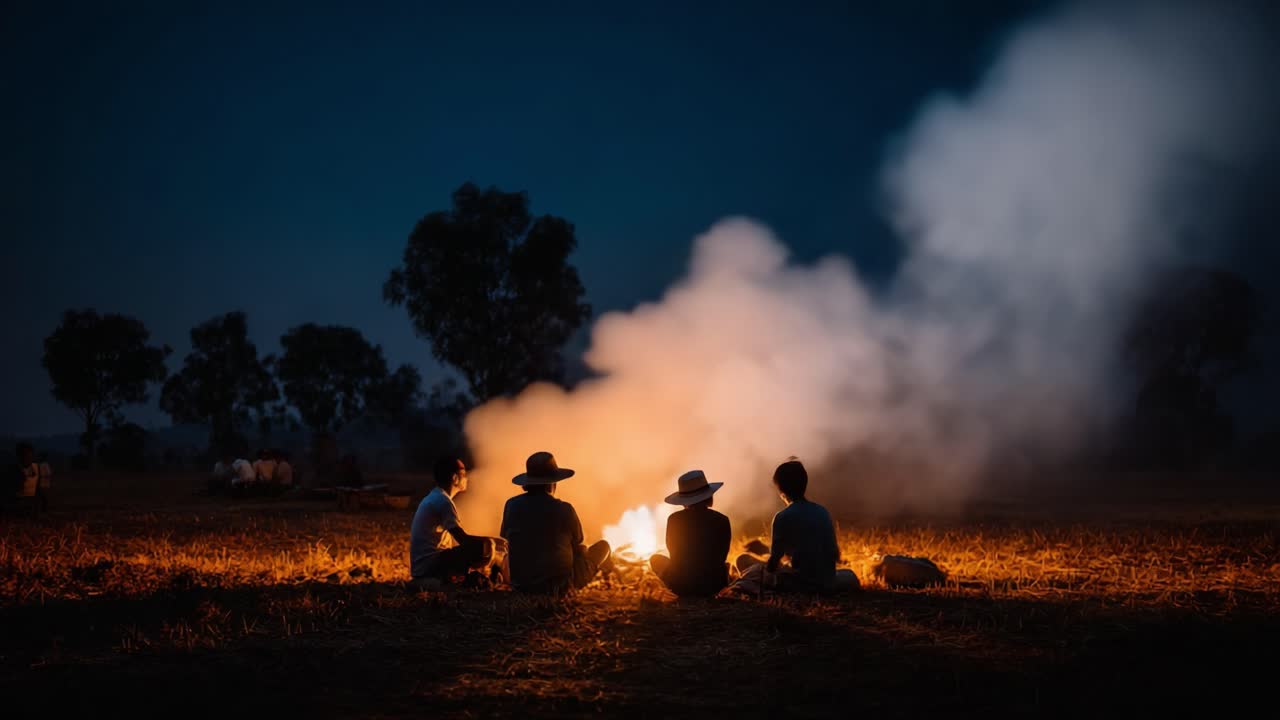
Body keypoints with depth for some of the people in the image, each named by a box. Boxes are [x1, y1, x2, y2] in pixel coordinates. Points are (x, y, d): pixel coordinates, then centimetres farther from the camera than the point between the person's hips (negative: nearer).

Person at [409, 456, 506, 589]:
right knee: (486, 548, -22)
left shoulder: (433, 498, 18)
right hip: (431, 565, -10)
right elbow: (463, 539, -19)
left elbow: (458, 538, 22)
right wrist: (494, 541, -6)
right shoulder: (442, 501, -13)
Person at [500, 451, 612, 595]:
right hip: (559, 586, -4)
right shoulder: (564, 509, -15)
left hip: (521, 585, 4)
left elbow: (504, 539, 10)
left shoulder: (512, 505, -7)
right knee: (603, 546, 19)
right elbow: (577, 542, 3)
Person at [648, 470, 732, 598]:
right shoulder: (722, 520, -9)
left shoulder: (674, 519, -9)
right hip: (712, 585, 2)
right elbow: (722, 556, 6)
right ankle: (704, 593, 19)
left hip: (680, 584, -2)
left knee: (656, 559, 28)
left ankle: (686, 593, 20)